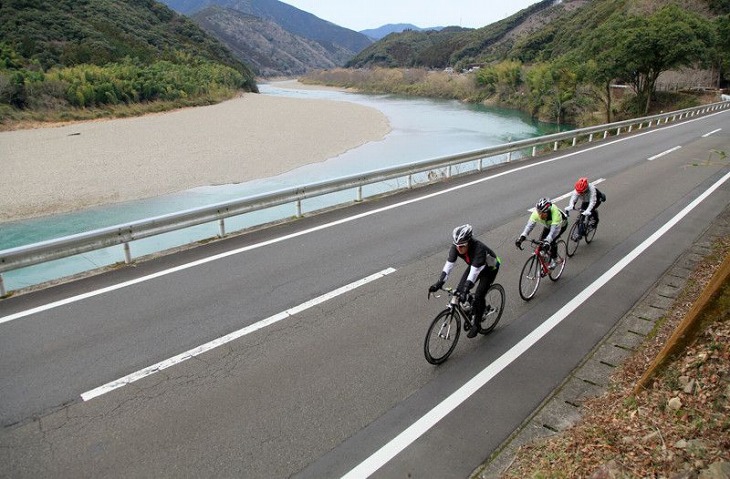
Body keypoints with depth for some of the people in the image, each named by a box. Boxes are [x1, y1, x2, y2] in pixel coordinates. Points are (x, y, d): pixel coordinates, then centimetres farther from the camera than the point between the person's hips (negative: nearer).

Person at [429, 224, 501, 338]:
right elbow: (448, 265, -27)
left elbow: (474, 272, -46)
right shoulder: (455, 247, -25)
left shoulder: (478, 248, -41)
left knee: (479, 296, -14)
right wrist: (439, 283, -36)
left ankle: (476, 324, 6)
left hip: (490, 268, -5)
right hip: (474, 266, 6)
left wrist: (465, 290, -52)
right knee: (460, 290, -8)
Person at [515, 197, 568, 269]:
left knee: (552, 241, -24)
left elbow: (555, 229, -51)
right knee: (541, 241, -11)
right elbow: (530, 224, -40)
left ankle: (553, 260, -1)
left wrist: (547, 240, -66)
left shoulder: (555, 212, -45)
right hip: (548, 225, 5)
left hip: (561, 224, -4)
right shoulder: (536, 213, -33)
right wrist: (522, 237, -55)